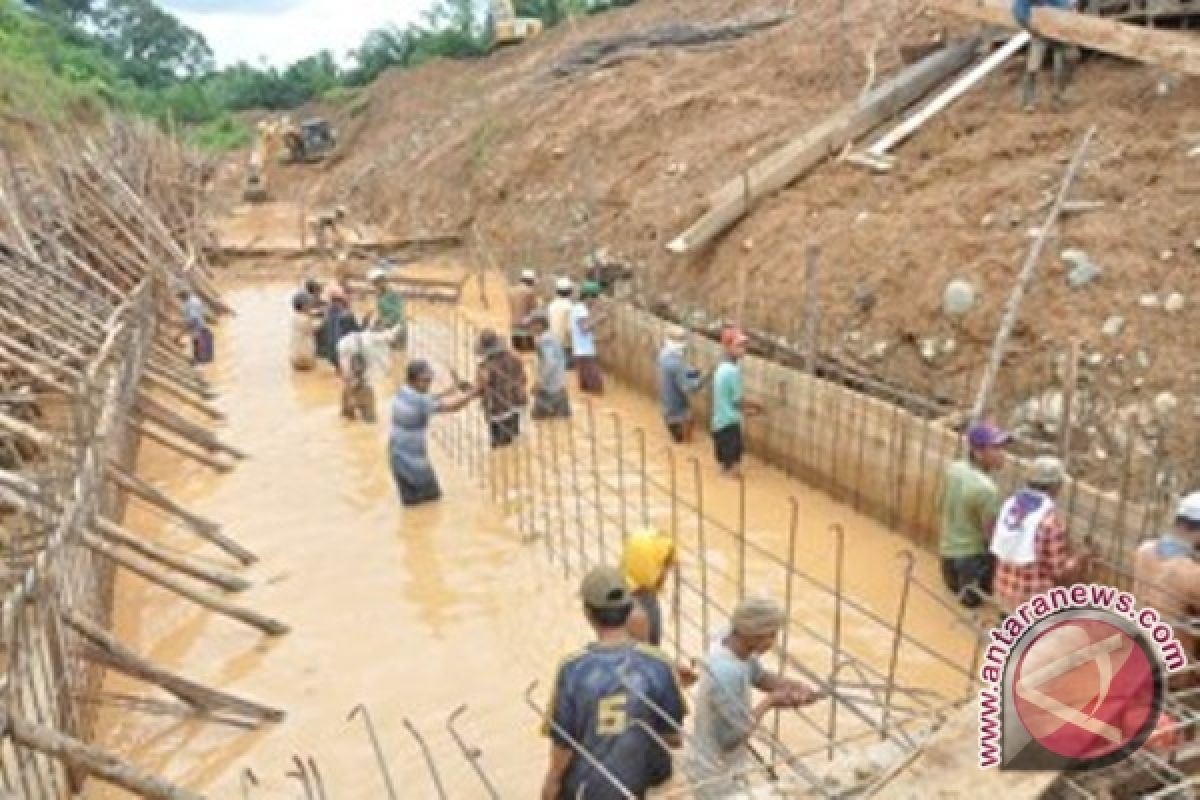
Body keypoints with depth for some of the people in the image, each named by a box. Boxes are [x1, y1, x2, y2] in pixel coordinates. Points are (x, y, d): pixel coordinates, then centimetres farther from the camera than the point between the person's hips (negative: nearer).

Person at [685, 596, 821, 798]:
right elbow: (735, 735, -30)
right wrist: (769, 702, -19)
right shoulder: (726, 674, -37)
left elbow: (760, 677, 8)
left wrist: (796, 687, -10)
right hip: (717, 774, -9)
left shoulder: (731, 645, -9)